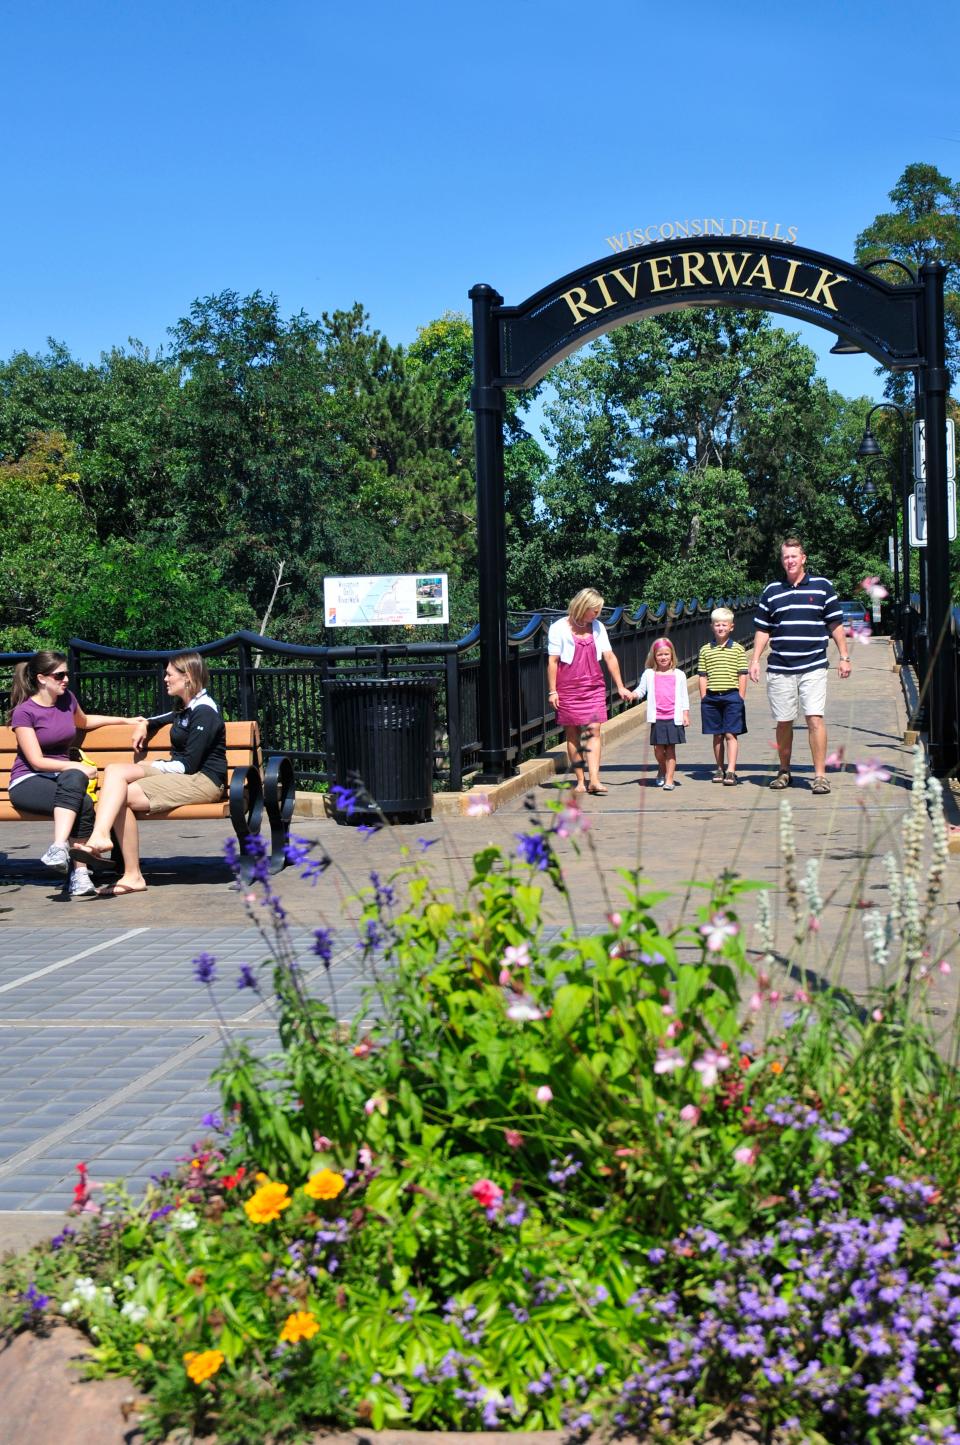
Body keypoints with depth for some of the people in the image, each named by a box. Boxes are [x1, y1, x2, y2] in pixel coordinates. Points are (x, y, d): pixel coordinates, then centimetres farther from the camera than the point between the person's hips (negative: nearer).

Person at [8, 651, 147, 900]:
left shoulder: (67, 699, 10)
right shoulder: (24, 712, -7)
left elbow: (83, 721, 33)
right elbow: (36, 761, -11)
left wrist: (126, 720, 30)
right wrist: (78, 767, -20)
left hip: (63, 777, 5)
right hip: (27, 783, -5)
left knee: (74, 779, -36)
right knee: (84, 803, -34)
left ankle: (59, 848, -46)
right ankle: (79, 872, -35)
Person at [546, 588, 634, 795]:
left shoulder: (597, 627, 7)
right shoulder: (559, 628, -5)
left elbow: (609, 657, 9)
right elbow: (552, 661, -5)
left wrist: (620, 687, 9)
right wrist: (552, 691, -9)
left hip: (594, 688, 3)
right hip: (568, 689, -3)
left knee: (593, 731, -8)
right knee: (572, 734, 2)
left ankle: (594, 780, -15)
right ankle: (580, 780, 8)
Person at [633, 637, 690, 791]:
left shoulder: (678, 674, 6)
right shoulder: (649, 674, 6)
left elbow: (684, 696, 7)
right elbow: (641, 690, 8)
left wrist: (686, 715, 2)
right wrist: (633, 694, -13)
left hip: (674, 718, -1)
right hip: (657, 718, 1)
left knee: (670, 749, -1)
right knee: (658, 749, 3)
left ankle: (669, 779, 3)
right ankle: (662, 770, 32)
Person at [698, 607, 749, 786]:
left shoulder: (738, 649, 2)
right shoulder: (705, 650, 7)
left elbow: (742, 675, 2)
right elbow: (703, 676, 7)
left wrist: (740, 697, -3)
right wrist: (704, 698, 2)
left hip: (732, 696, -2)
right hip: (711, 697, 2)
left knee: (731, 734, -5)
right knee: (717, 735, 9)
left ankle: (731, 771, -7)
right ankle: (720, 769, 18)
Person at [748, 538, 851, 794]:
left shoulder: (822, 586, 6)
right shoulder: (771, 591, 11)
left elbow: (836, 624, 8)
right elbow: (762, 629, 15)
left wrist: (844, 657, 4)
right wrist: (755, 660, 6)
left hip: (813, 667, -2)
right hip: (779, 668, 2)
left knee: (815, 719, -11)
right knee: (783, 722, 8)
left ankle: (820, 775, -7)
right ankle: (784, 770, 23)